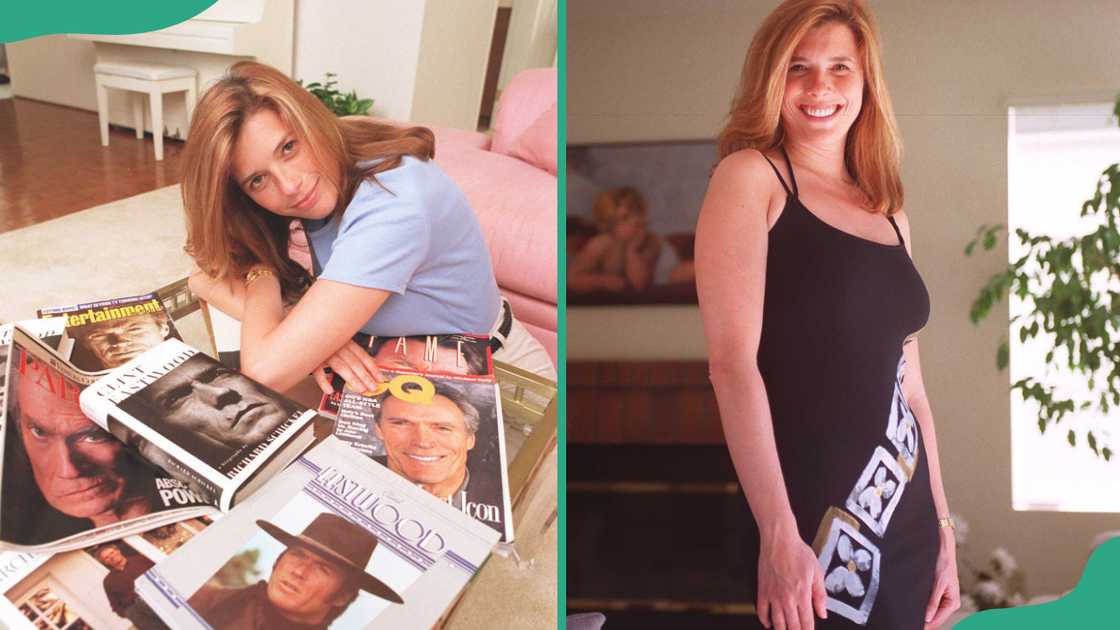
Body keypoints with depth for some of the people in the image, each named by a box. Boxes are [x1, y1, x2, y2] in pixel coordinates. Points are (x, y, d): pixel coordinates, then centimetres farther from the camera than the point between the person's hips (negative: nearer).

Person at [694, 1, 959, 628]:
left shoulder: (890, 212, 14)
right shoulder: (750, 176, -5)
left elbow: (908, 386, 17)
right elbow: (731, 359, -15)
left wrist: (944, 528, 14)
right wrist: (778, 534, -20)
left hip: (907, 524, 6)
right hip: (804, 519, -6)